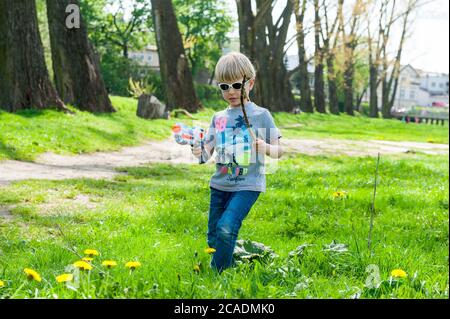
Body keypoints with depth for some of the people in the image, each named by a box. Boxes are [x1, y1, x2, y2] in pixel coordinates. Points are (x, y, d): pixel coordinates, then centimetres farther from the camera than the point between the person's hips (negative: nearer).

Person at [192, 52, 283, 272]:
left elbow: (278, 151, 1)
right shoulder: (218, 118, 11)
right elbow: (208, 151, 10)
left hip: (247, 185, -5)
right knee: (213, 237, 8)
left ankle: (217, 275, -9)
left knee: (226, 227, -23)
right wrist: (200, 153, -13)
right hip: (220, 184, 5)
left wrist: (267, 148, -21)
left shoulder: (261, 115, -1)